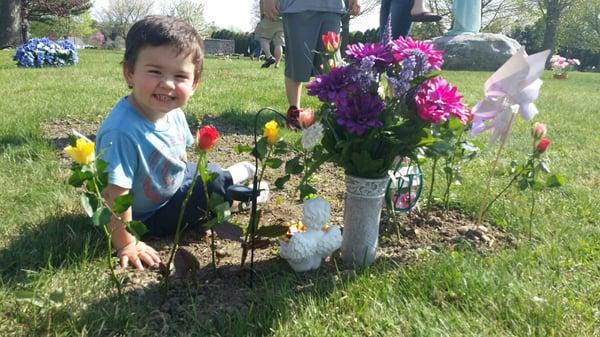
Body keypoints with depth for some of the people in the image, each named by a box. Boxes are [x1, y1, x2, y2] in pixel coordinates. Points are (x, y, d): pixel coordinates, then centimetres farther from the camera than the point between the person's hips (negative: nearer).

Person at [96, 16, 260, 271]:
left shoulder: (173, 113, -12)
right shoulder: (122, 132, -37)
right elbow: (114, 194, -34)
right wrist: (126, 245, -27)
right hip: (148, 216, -7)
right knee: (214, 185, -8)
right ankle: (234, 176, 19)